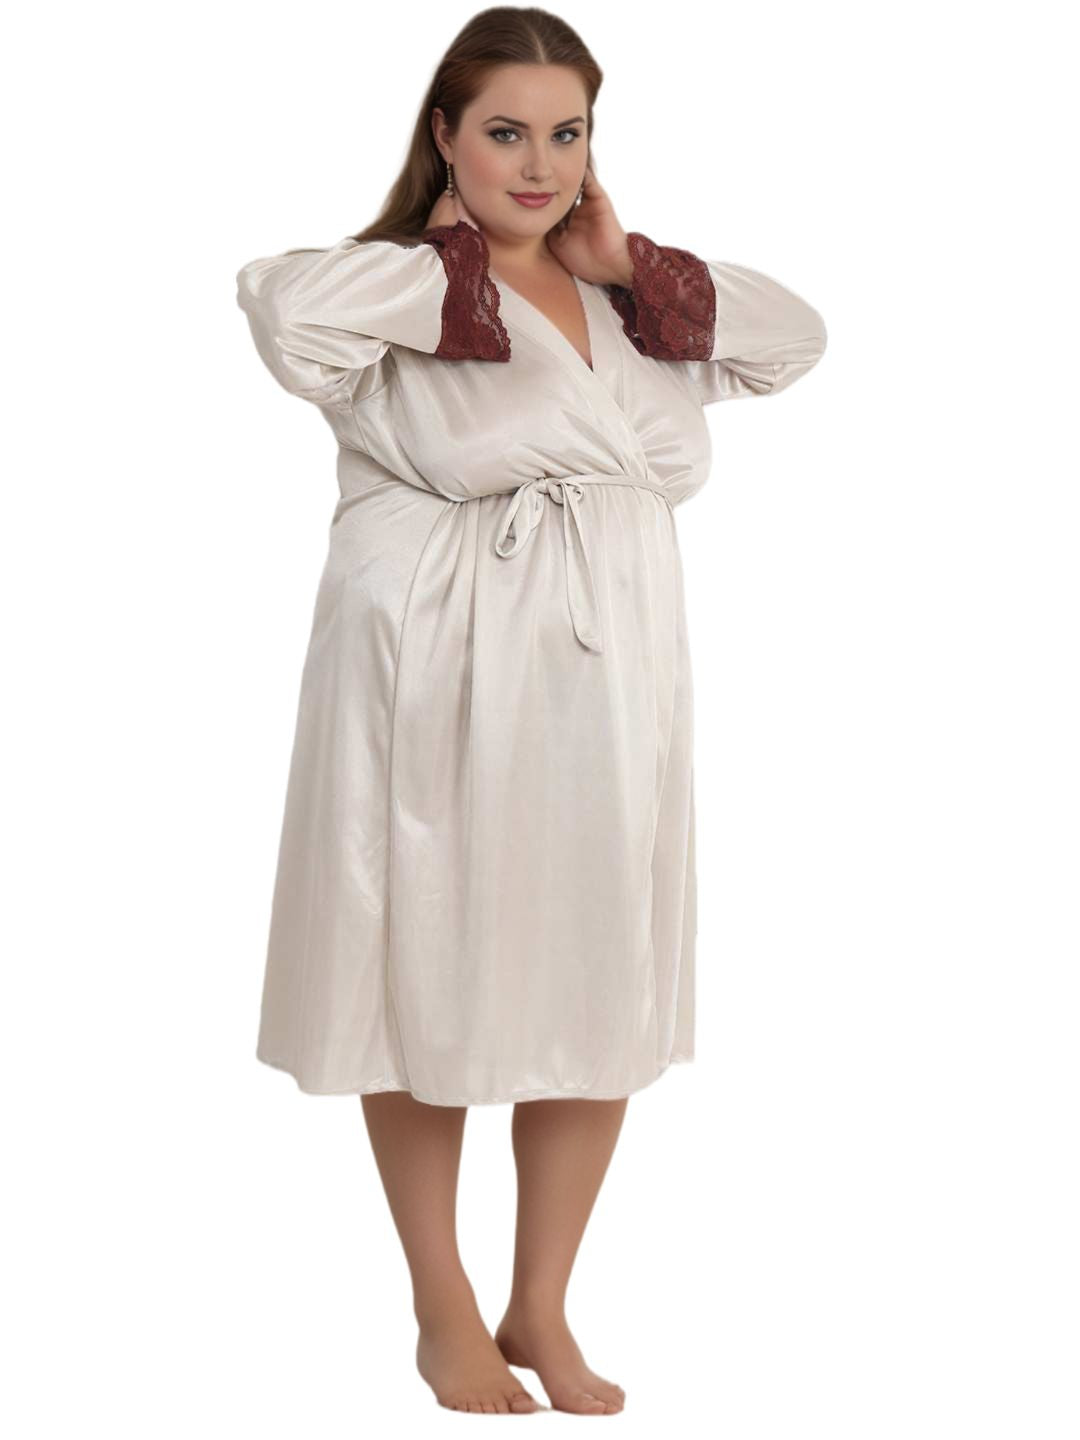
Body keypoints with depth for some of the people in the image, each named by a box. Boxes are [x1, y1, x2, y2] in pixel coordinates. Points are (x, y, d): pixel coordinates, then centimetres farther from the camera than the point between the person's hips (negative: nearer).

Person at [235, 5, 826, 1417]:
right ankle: (444, 1308, 27)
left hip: (607, 673, 5)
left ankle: (542, 1311, 26)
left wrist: (629, 265, 0)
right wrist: (454, 260, -15)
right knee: (431, 982, 7)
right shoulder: (405, 295, -7)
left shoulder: (634, 296, 11)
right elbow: (284, 308, -28)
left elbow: (797, 336, 8)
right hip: (441, 679, -5)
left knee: (597, 990, 9)